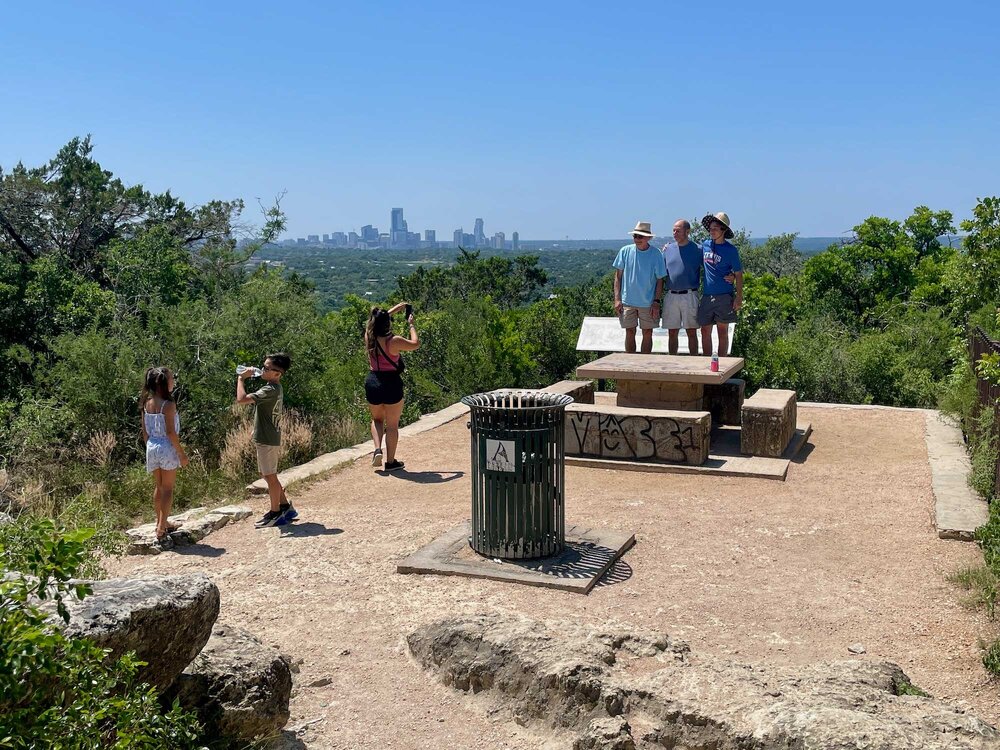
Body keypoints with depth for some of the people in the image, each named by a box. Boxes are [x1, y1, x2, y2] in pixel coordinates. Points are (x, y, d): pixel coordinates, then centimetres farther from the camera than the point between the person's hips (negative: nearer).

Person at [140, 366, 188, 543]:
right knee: (168, 489, 2)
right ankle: (161, 527, -1)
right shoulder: (168, 405, -17)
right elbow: (170, 432, -18)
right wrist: (181, 453, -12)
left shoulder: (147, 403, 3)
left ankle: (161, 522, 28)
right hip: (167, 448, -6)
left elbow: (144, 430, 9)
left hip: (152, 447, 7)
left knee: (159, 487, 19)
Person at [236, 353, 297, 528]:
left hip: (267, 440, -10)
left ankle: (275, 513, 13)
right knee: (269, 475, 19)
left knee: (270, 476, 2)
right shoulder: (275, 388, 9)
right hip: (271, 438, 10)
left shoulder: (270, 390, -22)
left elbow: (241, 399, -28)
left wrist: (241, 378, -18)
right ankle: (285, 506, 27)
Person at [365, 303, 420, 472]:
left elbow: (377, 321, 18)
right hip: (391, 383, -4)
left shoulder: (369, 336, -3)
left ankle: (377, 449, 4)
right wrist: (411, 324, 6)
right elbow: (415, 344, -4)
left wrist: (394, 309, 25)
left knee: (377, 419, 25)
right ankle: (390, 462, 16)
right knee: (392, 425, 9)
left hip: (372, 382, 5)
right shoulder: (393, 341, -18)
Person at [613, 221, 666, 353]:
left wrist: (656, 301, -6)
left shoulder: (656, 254, -4)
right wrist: (617, 299, -3)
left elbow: (660, 280, 0)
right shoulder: (625, 251, -1)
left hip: (648, 302, 0)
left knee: (647, 333, 5)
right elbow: (618, 276, 4)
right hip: (627, 301, 1)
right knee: (630, 332, 5)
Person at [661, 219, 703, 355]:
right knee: (672, 333, 8)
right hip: (671, 296, 3)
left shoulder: (697, 250, 0)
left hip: (689, 296, -3)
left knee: (691, 332, 2)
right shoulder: (668, 248, 10)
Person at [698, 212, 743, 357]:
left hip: (724, 296, -4)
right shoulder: (705, 245, 8)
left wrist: (739, 297, -9)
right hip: (707, 295, 4)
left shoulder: (730, 250, -4)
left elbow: (738, 274, -3)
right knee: (705, 331, 5)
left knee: (722, 331, 3)